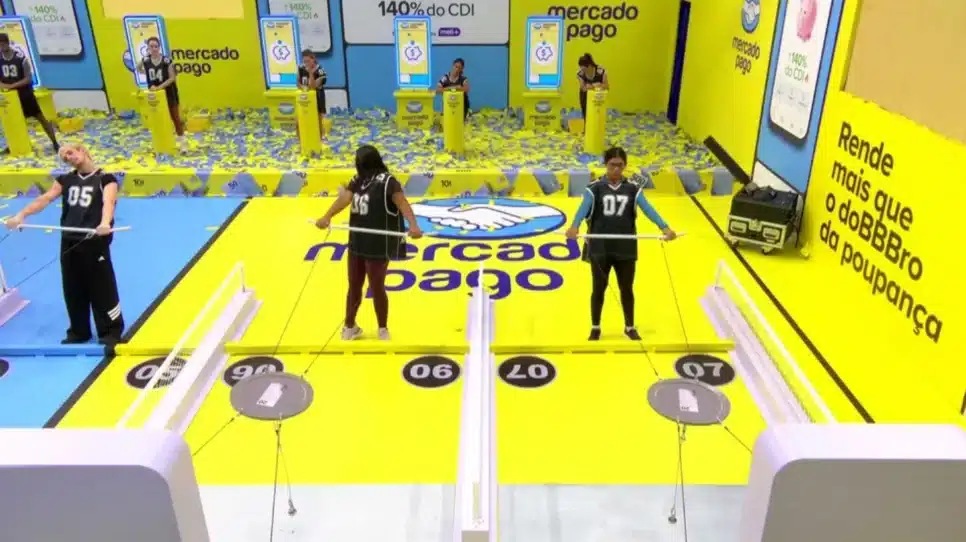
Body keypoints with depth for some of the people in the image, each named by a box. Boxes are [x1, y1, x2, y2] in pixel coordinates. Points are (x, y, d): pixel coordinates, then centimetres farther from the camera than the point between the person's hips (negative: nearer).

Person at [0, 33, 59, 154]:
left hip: (25, 93, -5)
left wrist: (12, 85, -23)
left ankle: (55, 143, -1)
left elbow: (29, 78, -15)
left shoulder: (21, 57, -15)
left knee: (41, 117, -4)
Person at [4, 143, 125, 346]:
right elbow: (45, 198, -1)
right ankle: (79, 331, 26)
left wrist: (105, 223, -41)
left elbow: (108, 202, -21)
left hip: (95, 242, -5)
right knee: (73, 290, 12)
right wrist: (21, 215, -17)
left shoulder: (105, 178, -3)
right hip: (69, 242, 5)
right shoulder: (65, 179, 11)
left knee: (102, 288, 0)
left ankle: (111, 331, 13)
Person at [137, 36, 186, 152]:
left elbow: (172, 78, -16)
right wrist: (148, 73, 6)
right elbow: (138, 68, 16)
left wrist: (159, 87, -22)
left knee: (176, 118, 6)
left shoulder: (167, 60, -15)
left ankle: (181, 143, 14)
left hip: (169, 94, -3)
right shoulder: (145, 60, -6)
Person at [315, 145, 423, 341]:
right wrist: (327, 217, -29)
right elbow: (344, 198, -11)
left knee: (376, 288, 3)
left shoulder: (386, 181, -17)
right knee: (354, 286, 17)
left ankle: (383, 329, 24)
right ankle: (349, 325, 35)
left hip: (378, 245, -7)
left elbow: (402, 202, -31)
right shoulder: (357, 180, 5)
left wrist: (413, 225, -49)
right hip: (357, 242, 7)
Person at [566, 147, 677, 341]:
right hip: (600, 249, -2)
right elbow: (584, 208, -20)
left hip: (626, 249, 2)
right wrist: (574, 226, -40)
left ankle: (629, 327, 29)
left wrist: (665, 227, -26)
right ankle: (595, 327, 24)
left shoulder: (633, 188, 2)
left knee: (626, 289, 12)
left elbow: (648, 209, -10)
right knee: (599, 288, 9)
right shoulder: (595, 188, -4)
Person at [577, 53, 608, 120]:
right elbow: (583, 88, -15)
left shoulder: (601, 71, -30)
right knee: (586, 115, 0)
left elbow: (607, 86, -22)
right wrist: (586, 87, -40)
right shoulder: (580, 73, -24)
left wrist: (600, 85, -44)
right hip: (586, 96, 1)